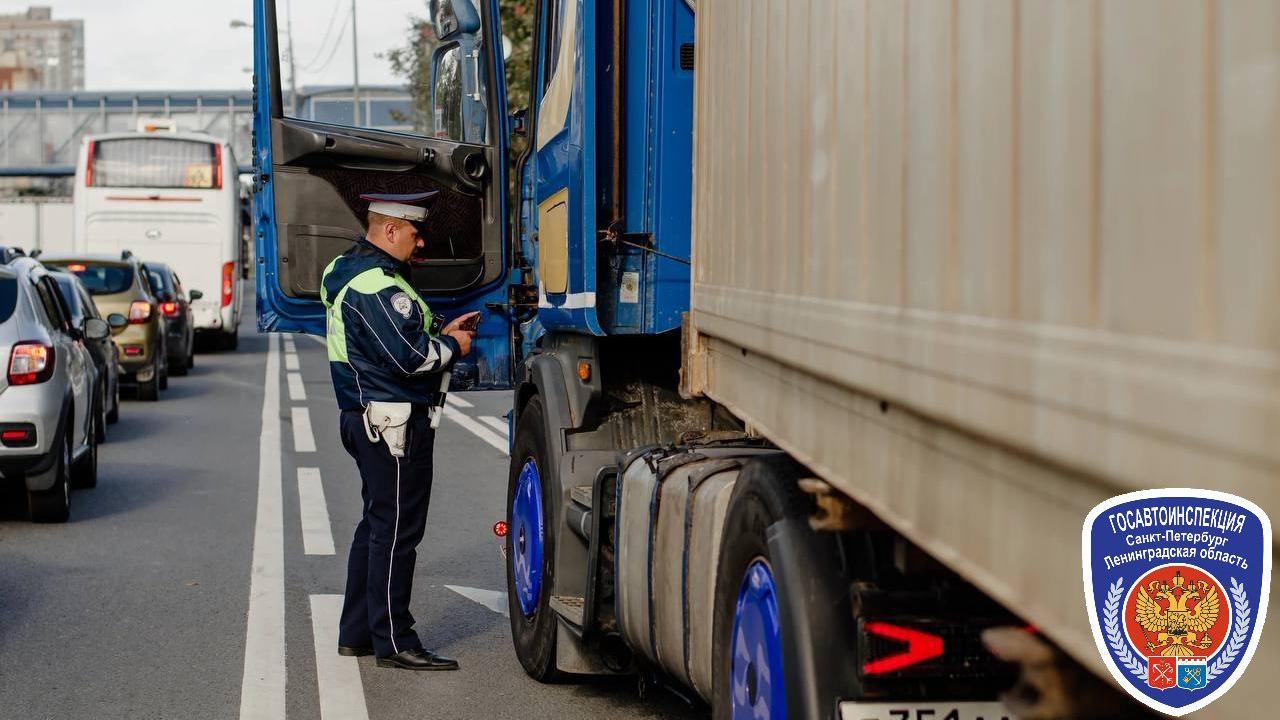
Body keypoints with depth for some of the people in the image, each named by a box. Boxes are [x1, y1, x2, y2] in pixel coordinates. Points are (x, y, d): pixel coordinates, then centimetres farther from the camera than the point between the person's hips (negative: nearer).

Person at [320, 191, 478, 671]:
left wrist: (438, 335, 12)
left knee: (378, 524, 17)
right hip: (394, 422, -11)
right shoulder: (378, 284, -19)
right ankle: (393, 641, -1)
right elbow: (408, 357, -23)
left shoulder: (353, 273, 15)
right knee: (396, 530, -5)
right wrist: (452, 346, -6)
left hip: (370, 418, 11)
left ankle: (357, 632, 23)